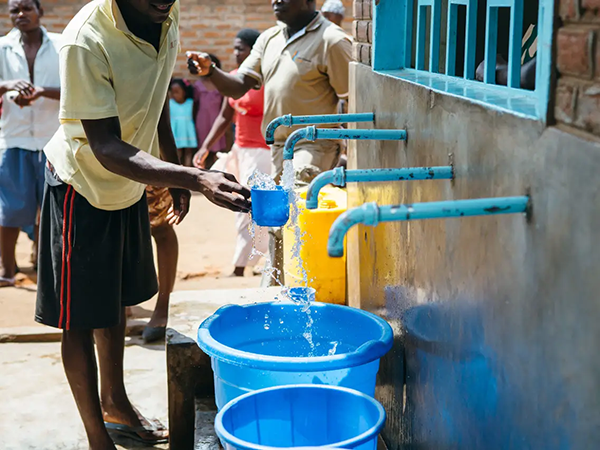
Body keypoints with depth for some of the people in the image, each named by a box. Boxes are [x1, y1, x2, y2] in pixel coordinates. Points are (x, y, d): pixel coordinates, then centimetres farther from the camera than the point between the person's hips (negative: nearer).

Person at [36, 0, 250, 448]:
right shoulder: (86, 41, -32)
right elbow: (106, 148, -34)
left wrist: (176, 174, 13)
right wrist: (196, 179, -46)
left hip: (130, 184, 7)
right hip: (83, 187, -7)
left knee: (117, 299, 22)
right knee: (80, 318, 4)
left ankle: (115, 403, 41)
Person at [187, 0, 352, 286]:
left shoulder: (331, 41, -10)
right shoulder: (269, 39, 12)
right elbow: (238, 87, 9)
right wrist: (210, 72, -11)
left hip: (313, 147, -7)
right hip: (278, 147, 8)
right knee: (278, 224, 15)